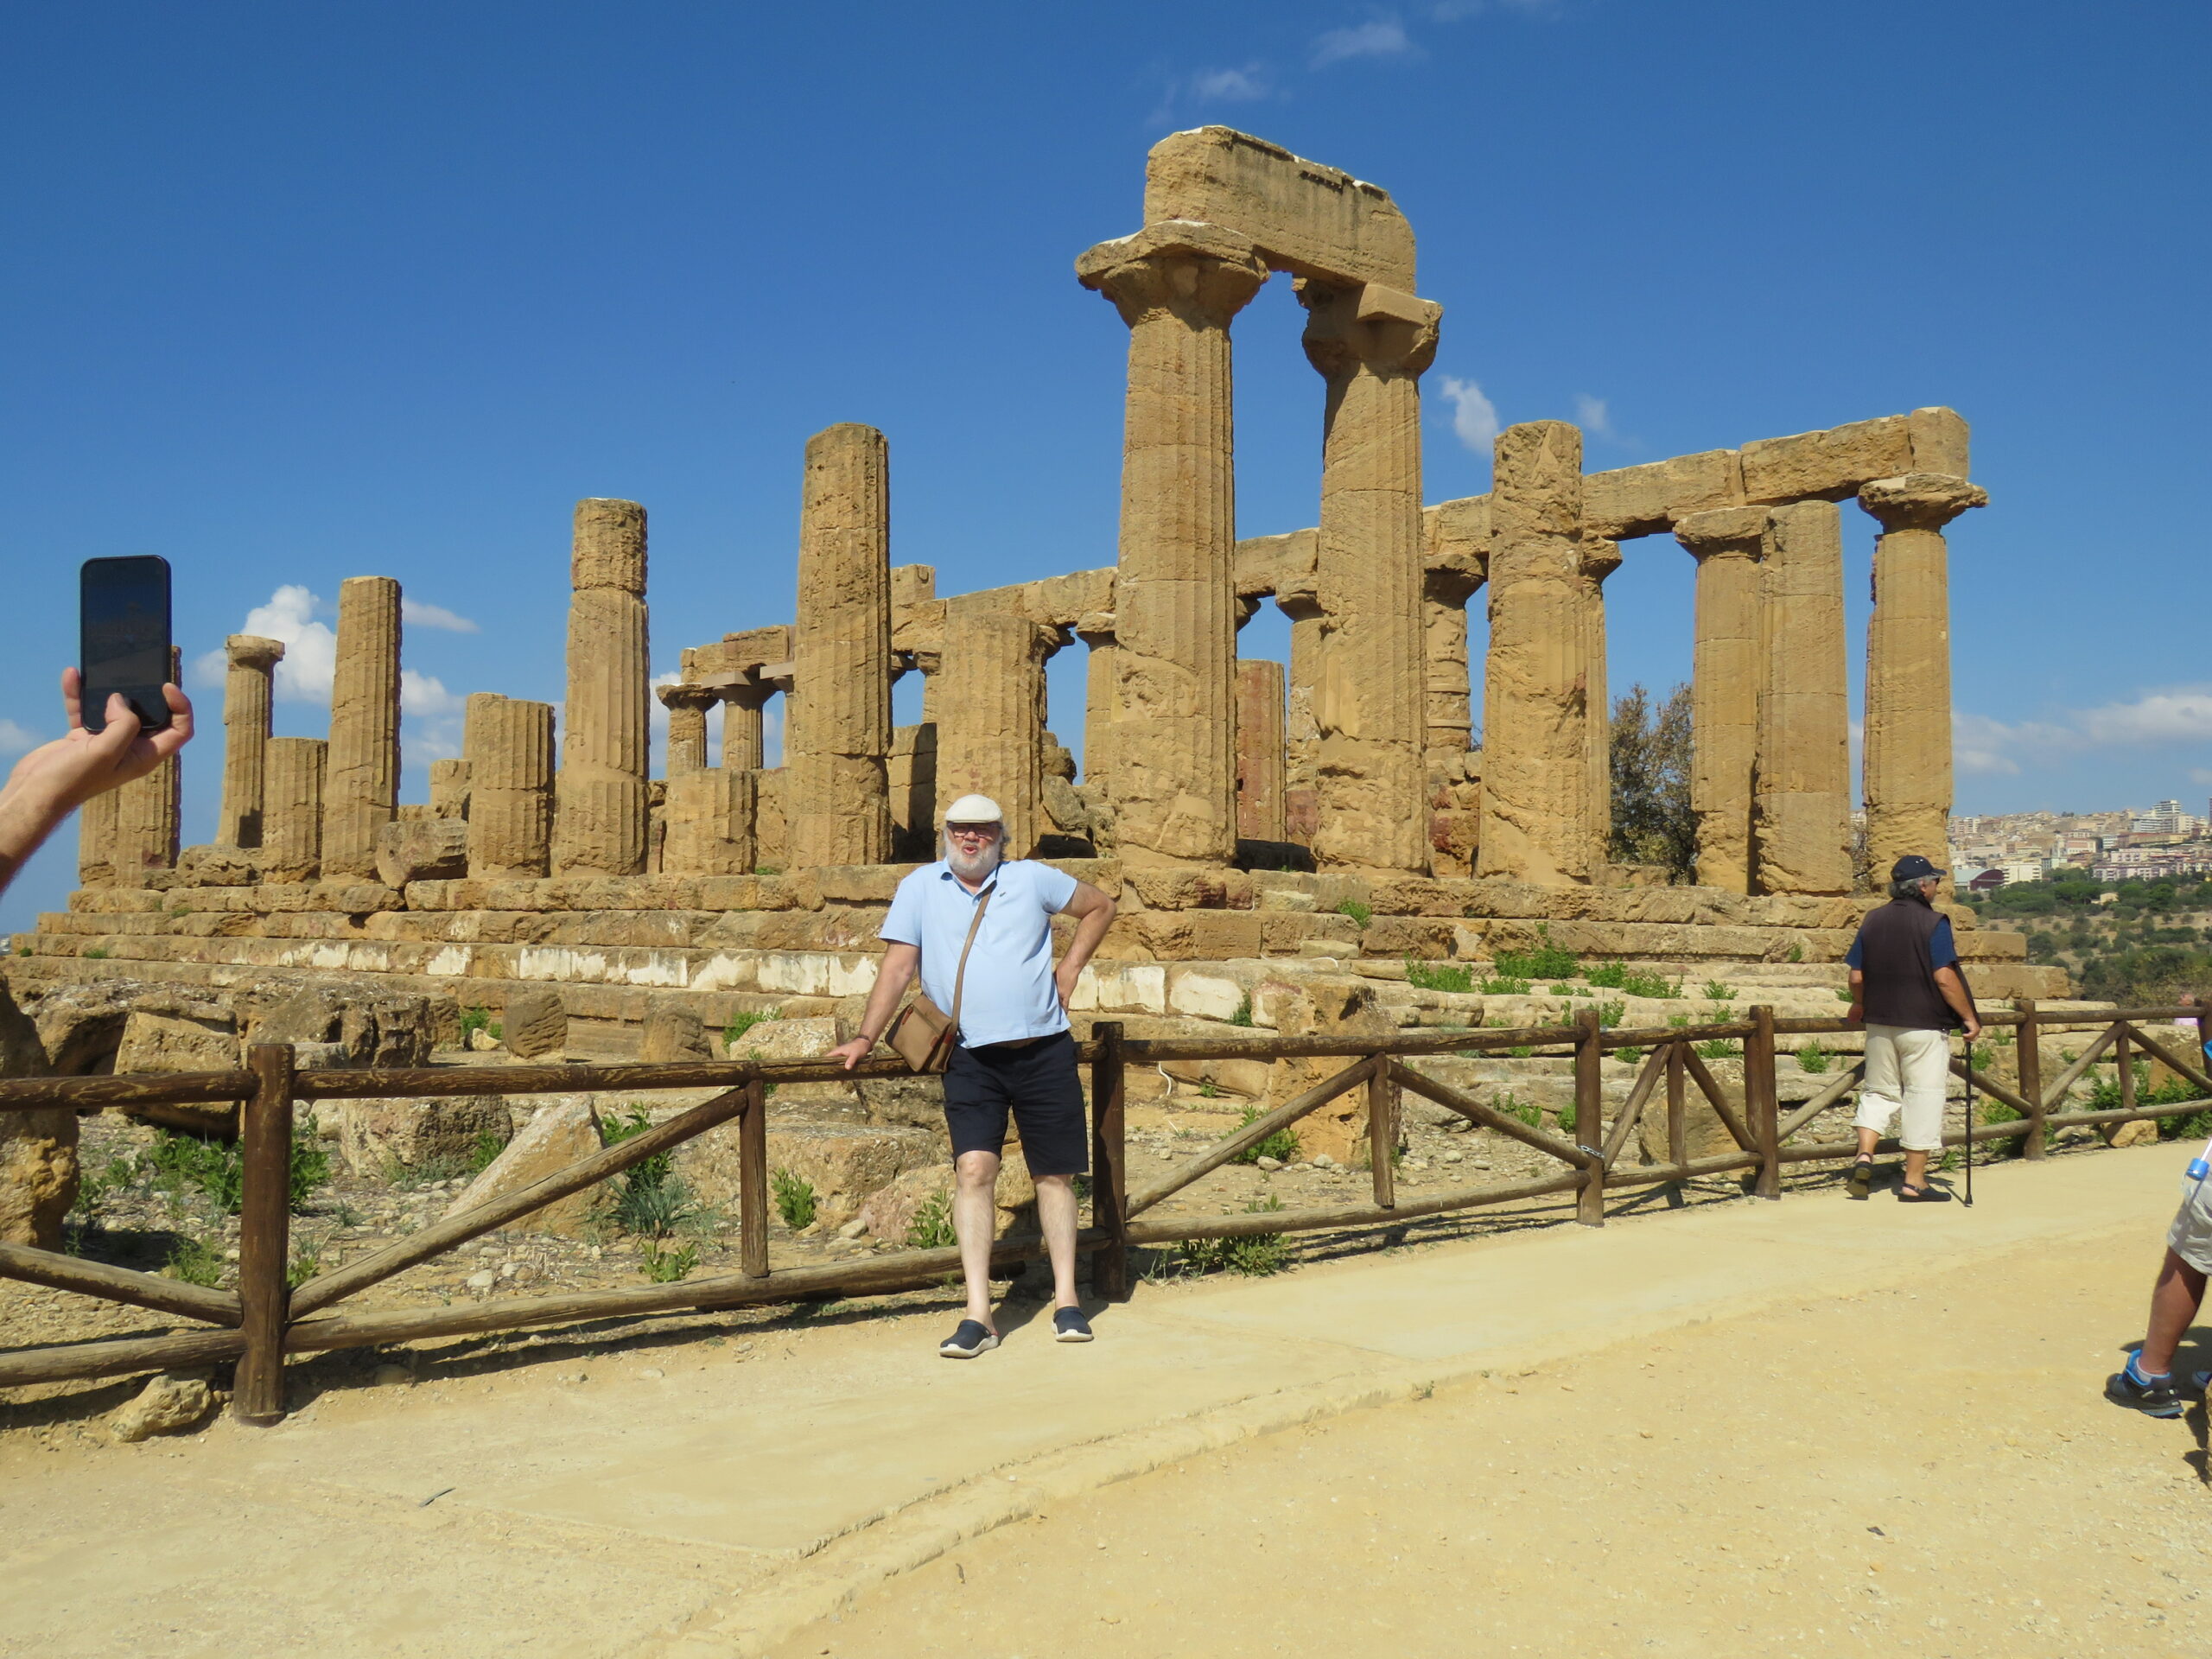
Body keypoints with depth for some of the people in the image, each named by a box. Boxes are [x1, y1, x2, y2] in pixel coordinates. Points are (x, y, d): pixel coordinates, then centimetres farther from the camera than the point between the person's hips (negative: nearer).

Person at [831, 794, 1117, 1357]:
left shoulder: (1032, 878, 4)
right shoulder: (920, 888, 3)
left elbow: (1100, 907, 17)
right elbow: (898, 967, 1)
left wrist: (1069, 968, 7)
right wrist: (865, 1039, -7)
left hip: (1044, 1051, 1)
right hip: (971, 1058, -1)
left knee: (1055, 1174, 7)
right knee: (974, 1169, -15)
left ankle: (1066, 1302, 18)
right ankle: (978, 1315, -12)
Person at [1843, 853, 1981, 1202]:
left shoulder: (1873, 920, 5)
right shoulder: (1933, 922, -10)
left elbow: (1857, 977, 6)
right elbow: (1944, 978, -16)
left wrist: (1861, 1006, 25)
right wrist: (1969, 1017, -6)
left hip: (1879, 1025, 5)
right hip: (1924, 1026, -5)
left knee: (1878, 1092, 16)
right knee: (1923, 1098, 3)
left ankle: (1864, 1155, -4)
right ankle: (1914, 1183, 6)